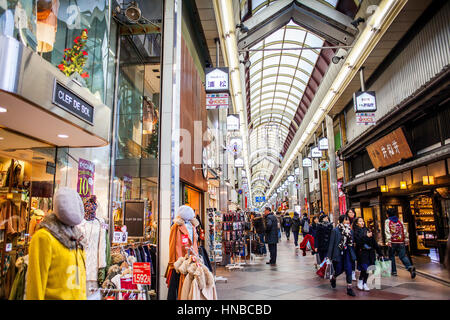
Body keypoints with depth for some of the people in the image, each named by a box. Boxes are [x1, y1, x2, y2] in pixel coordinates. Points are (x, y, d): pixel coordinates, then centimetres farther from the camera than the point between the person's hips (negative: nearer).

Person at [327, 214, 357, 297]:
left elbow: (352, 243, 11)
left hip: (347, 253, 4)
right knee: (339, 269, 5)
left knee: (348, 270, -3)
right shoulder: (335, 230, -9)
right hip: (338, 253, -3)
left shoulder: (350, 230, 4)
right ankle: (333, 279, 38)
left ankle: (349, 288, 5)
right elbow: (332, 243, -8)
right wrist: (329, 255, -9)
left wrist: (353, 254, 9)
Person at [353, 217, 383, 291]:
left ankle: (364, 283, 16)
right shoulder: (355, 232, -1)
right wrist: (366, 236, -17)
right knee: (364, 268, -12)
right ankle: (360, 281, 9)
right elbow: (358, 241, -15)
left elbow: (374, 242, 15)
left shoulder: (367, 230, 14)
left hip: (370, 252, 5)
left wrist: (379, 252, 13)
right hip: (361, 252, -5)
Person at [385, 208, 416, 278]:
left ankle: (394, 271, 12)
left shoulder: (387, 221, 0)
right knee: (403, 256, 4)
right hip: (401, 242, 3)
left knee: (392, 256, 10)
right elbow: (405, 231, 9)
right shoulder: (400, 221, 12)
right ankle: (410, 267, -20)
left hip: (393, 242, -3)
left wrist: (388, 240, -15)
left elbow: (387, 231, -11)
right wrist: (406, 240, 12)